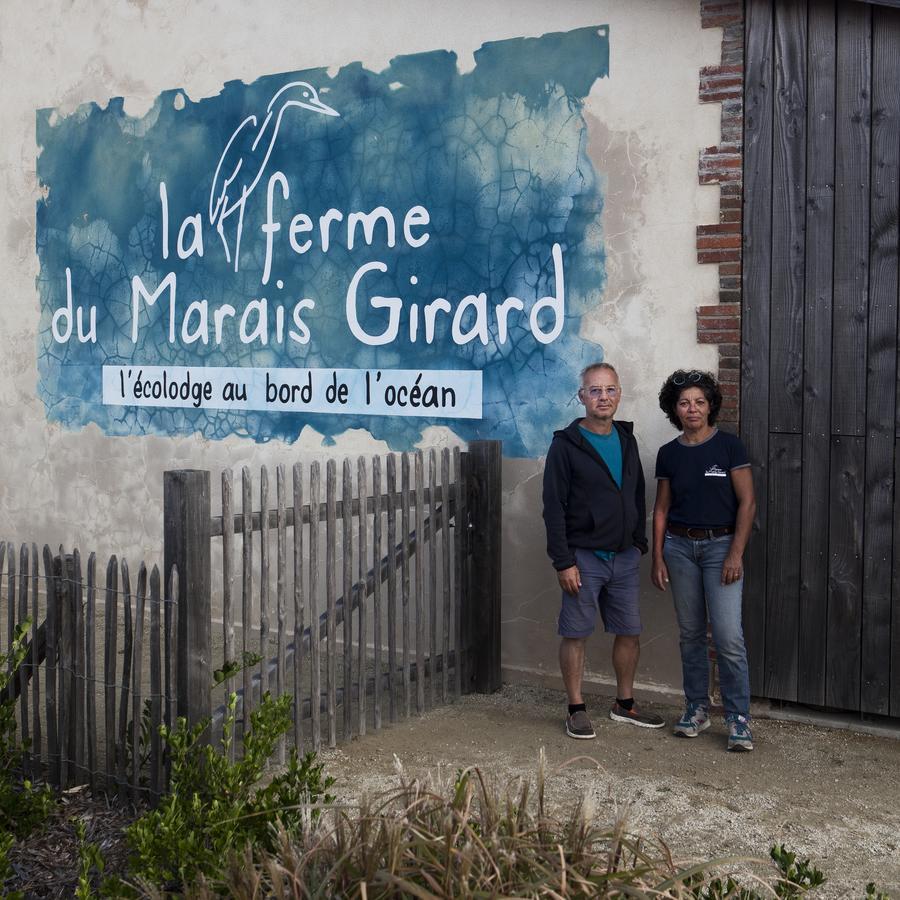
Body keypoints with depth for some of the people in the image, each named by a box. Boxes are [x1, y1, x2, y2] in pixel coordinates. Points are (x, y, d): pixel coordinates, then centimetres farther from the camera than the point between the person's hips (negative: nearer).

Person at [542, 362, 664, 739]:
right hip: (584, 557, -5)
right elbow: (554, 508, -11)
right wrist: (564, 562, -15)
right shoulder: (566, 444, -9)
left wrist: (640, 542, 11)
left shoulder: (626, 440, 9)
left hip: (624, 556, 6)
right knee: (575, 635, 1)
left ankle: (624, 704, 26)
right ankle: (577, 711, 13)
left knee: (630, 633, 11)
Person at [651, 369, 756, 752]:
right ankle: (696, 709, 20)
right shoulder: (669, 454, 7)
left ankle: (738, 718, -2)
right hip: (680, 546, 4)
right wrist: (658, 558, 6)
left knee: (728, 634, -10)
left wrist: (736, 554, -12)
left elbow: (747, 503, -6)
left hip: (720, 545, -3)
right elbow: (661, 509, 11)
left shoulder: (729, 446, -4)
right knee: (690, 633, 9)